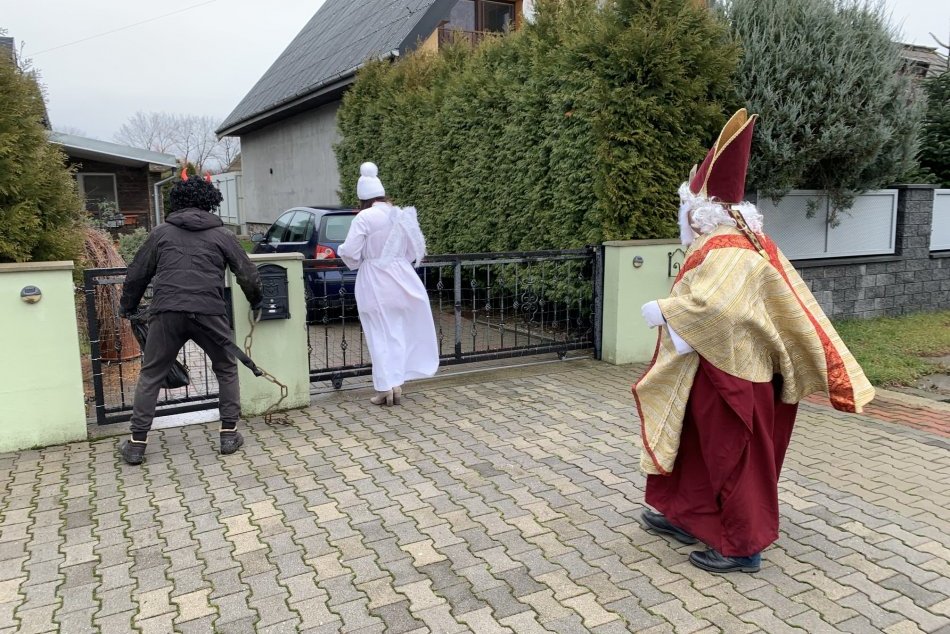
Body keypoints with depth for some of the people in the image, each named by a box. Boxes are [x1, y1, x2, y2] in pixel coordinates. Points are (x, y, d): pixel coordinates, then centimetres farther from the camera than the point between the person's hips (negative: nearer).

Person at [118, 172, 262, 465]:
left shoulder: (161, 232, 15)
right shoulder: (222, 235, 12)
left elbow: (137, 274, 18)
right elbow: (248, 275, 12)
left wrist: (127, 307, 34)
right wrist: (255, 301, 32)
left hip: (167, 312, 1)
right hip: (209, 312, -1)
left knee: (151, 375, 14)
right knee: (226, 369, 19)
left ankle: (137, 443, 14)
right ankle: (229, 434, 17)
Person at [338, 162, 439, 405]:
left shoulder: (364, 217, -13)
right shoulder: (402, 215, 4)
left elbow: (350, 252, -14)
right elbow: (416, 250, 11)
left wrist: (342, 250, 9)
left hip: (375, 284, -5)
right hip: (400, 280, 5)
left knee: (380, 336, 2)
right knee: (397, 334, 13)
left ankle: (385, 388, 4)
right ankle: (396, 385, 17)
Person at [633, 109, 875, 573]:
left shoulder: (727, 252, -23)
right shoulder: (731, 244, 8)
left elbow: (710, 305, -38)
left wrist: (660, 311, -23)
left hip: (727, 376, -10)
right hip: (710, 371, 10)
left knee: (730, 457, 2)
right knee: (692, 443, 19)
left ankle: (742, 547, 17)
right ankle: (687, 516, 34)